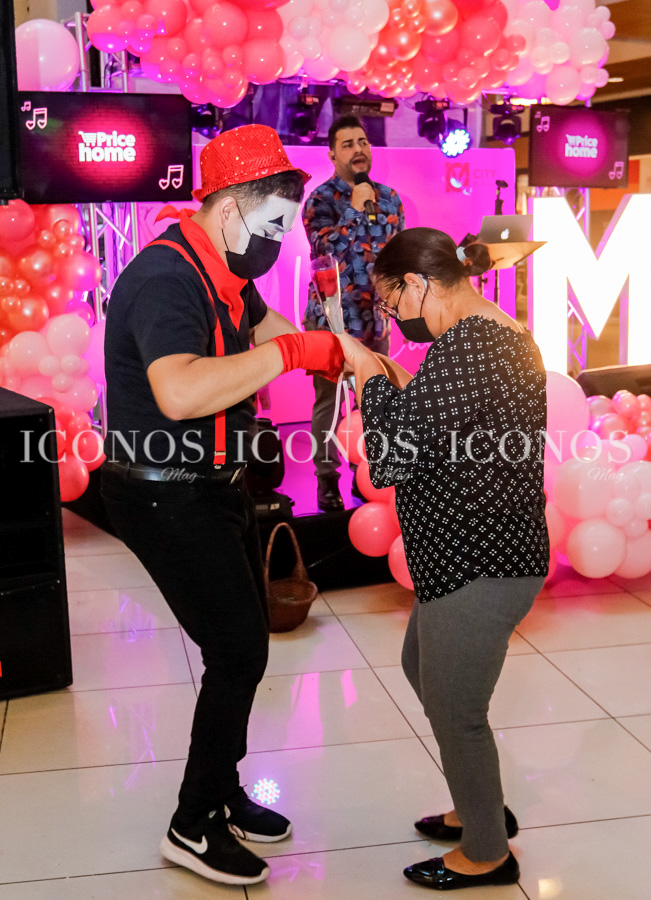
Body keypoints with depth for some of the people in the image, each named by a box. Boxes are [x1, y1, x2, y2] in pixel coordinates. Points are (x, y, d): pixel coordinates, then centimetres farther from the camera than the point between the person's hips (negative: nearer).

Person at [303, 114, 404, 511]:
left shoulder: (389, 197, 8)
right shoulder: (321, 199, -7)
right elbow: (327, 250, -20)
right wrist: (357, 207, -18)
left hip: (374, 318, 5)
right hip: (331, 316, -4)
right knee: (328, 401, 1)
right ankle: (327, 479, 12)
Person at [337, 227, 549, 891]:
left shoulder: (462, 347, -23)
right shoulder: (507, 336, 9)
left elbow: (391, 462, -25)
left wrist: (371, 375, -12)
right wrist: (399, 383, 7)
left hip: (477, 564, -11)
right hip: (488, 552, 11)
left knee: (454, 709, 7)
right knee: (422, 668, 25)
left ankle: (487, 855, 29)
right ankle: (484, 809, 42)